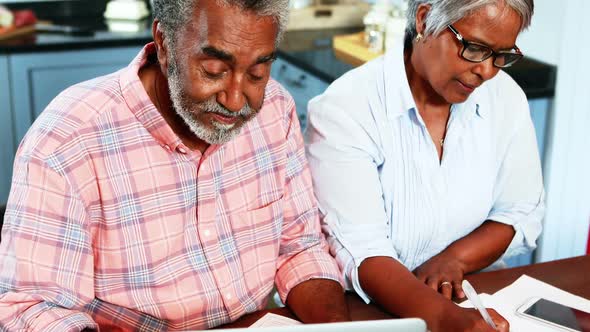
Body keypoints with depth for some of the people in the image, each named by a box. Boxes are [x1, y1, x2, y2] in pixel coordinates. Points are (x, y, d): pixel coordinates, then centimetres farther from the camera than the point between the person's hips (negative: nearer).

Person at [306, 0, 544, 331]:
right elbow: (359, 251, -22)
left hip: (474, 296, 4)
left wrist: (453, 259, -13)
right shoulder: (343, 108, -16)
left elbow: (521, 214, 5)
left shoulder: (507, 98, 0)